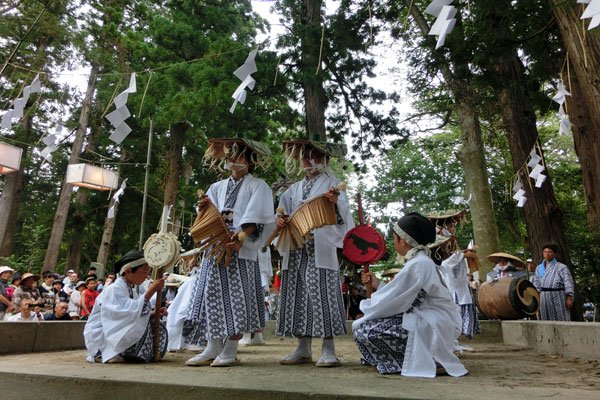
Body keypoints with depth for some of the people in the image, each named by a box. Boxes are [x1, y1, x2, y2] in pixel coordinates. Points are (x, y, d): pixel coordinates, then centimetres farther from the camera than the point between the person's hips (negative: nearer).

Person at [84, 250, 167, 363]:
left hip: (119, 331, 8)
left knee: (158, 328, -2)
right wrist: (151, 291, -33)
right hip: (99, 336, -8)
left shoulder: (136, 288, 2)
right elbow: (131, 311, -35)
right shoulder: (114, 290, -21)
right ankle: (106, 354, -11)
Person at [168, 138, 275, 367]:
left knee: (237, 296, -5)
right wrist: (204, 209, -2)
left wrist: (241, 237, -23)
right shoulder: (218, 187, 21)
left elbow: (254, 218, -8)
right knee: (212, 294, 3)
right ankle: (212, 348, 11)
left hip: (240, 250, -5)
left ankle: (230, 351, 3)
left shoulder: (257, 186, 5)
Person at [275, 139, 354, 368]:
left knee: (322, 297, -6)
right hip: (295, 250, 5)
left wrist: (337, 203, -27)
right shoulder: (294, 189, 21)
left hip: (320, 251, -5)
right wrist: (280, 222, 0)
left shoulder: (333, 184, 5)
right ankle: (303, 349, 16)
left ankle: (328, 351, 5)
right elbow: (284, 213, 22)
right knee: (298, 298, 6)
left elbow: (343, 215, -5)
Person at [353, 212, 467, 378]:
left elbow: (391, 302, -17)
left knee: (364, 329, -16)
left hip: (434, 327, -10)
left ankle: (426, 362, -8)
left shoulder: (417, 265, -19)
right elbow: (401, 296, 13)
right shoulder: (421, 261, 11)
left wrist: (365, 306, -2)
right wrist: (377, 285, 16)